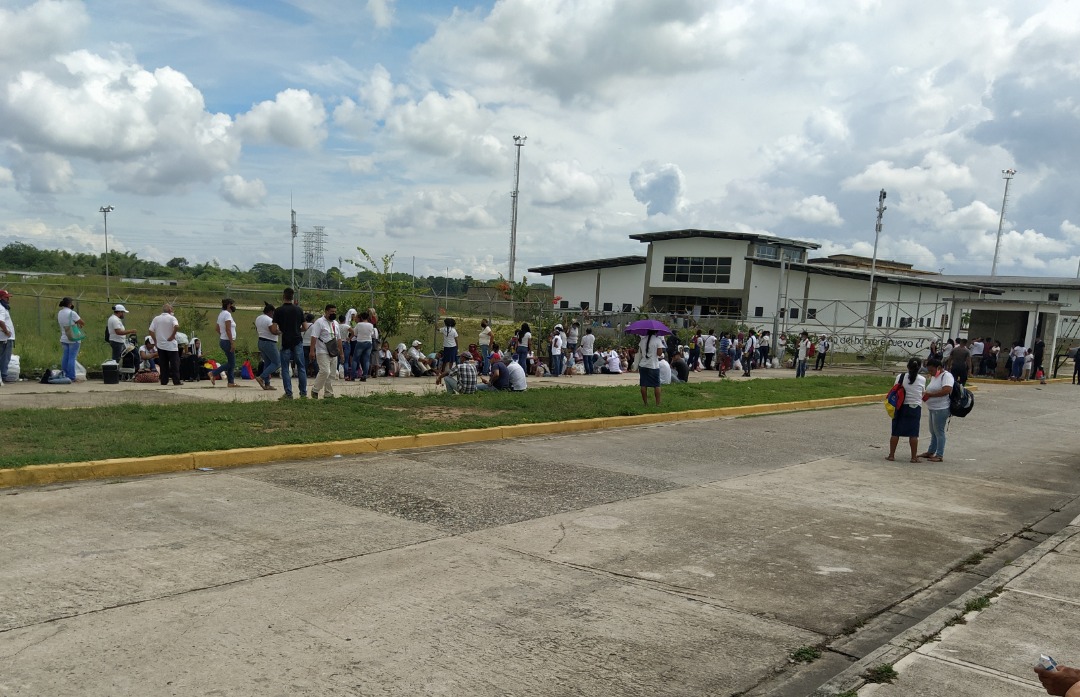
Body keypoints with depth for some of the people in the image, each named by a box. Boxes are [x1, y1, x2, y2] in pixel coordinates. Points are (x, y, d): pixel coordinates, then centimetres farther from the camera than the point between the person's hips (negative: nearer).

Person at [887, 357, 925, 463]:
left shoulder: (900, 377, -4)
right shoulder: (922, 380, -4)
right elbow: (923, 394, 3)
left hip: (901, 407, 1)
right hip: (915, 408, -1)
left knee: (896, 432, 6)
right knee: (913, 433, 4)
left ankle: (891, 455, 8)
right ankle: (914, 457, 7)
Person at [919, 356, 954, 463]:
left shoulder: (946, 375, -15)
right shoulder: (934, 377, 14)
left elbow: (946, 390, -28)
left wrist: (930, 395, -22)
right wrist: (925, 393, 3)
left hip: (941, 409, -10)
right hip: (933, 409, 10)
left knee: (939, 432, -3)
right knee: (933, 431, 18)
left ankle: (939, 455, 5)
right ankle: (931, 452, 29)